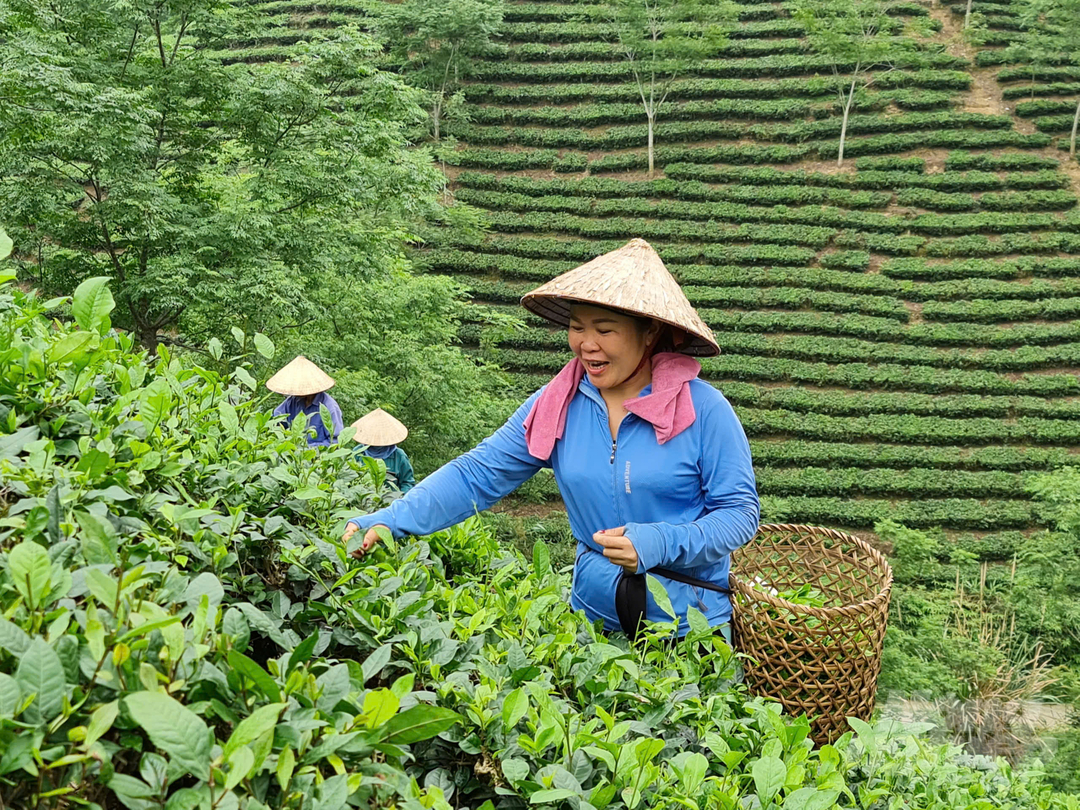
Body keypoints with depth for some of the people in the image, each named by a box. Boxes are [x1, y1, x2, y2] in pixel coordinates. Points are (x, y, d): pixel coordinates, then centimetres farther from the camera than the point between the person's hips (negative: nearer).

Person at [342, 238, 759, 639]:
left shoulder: (703, 409, -15)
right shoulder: (556, 405, -5)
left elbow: (740, 511, -10)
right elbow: (477, 474, -6)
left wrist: (660, 543, -25)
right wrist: (390, 520, -18)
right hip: (593, 616, 3)